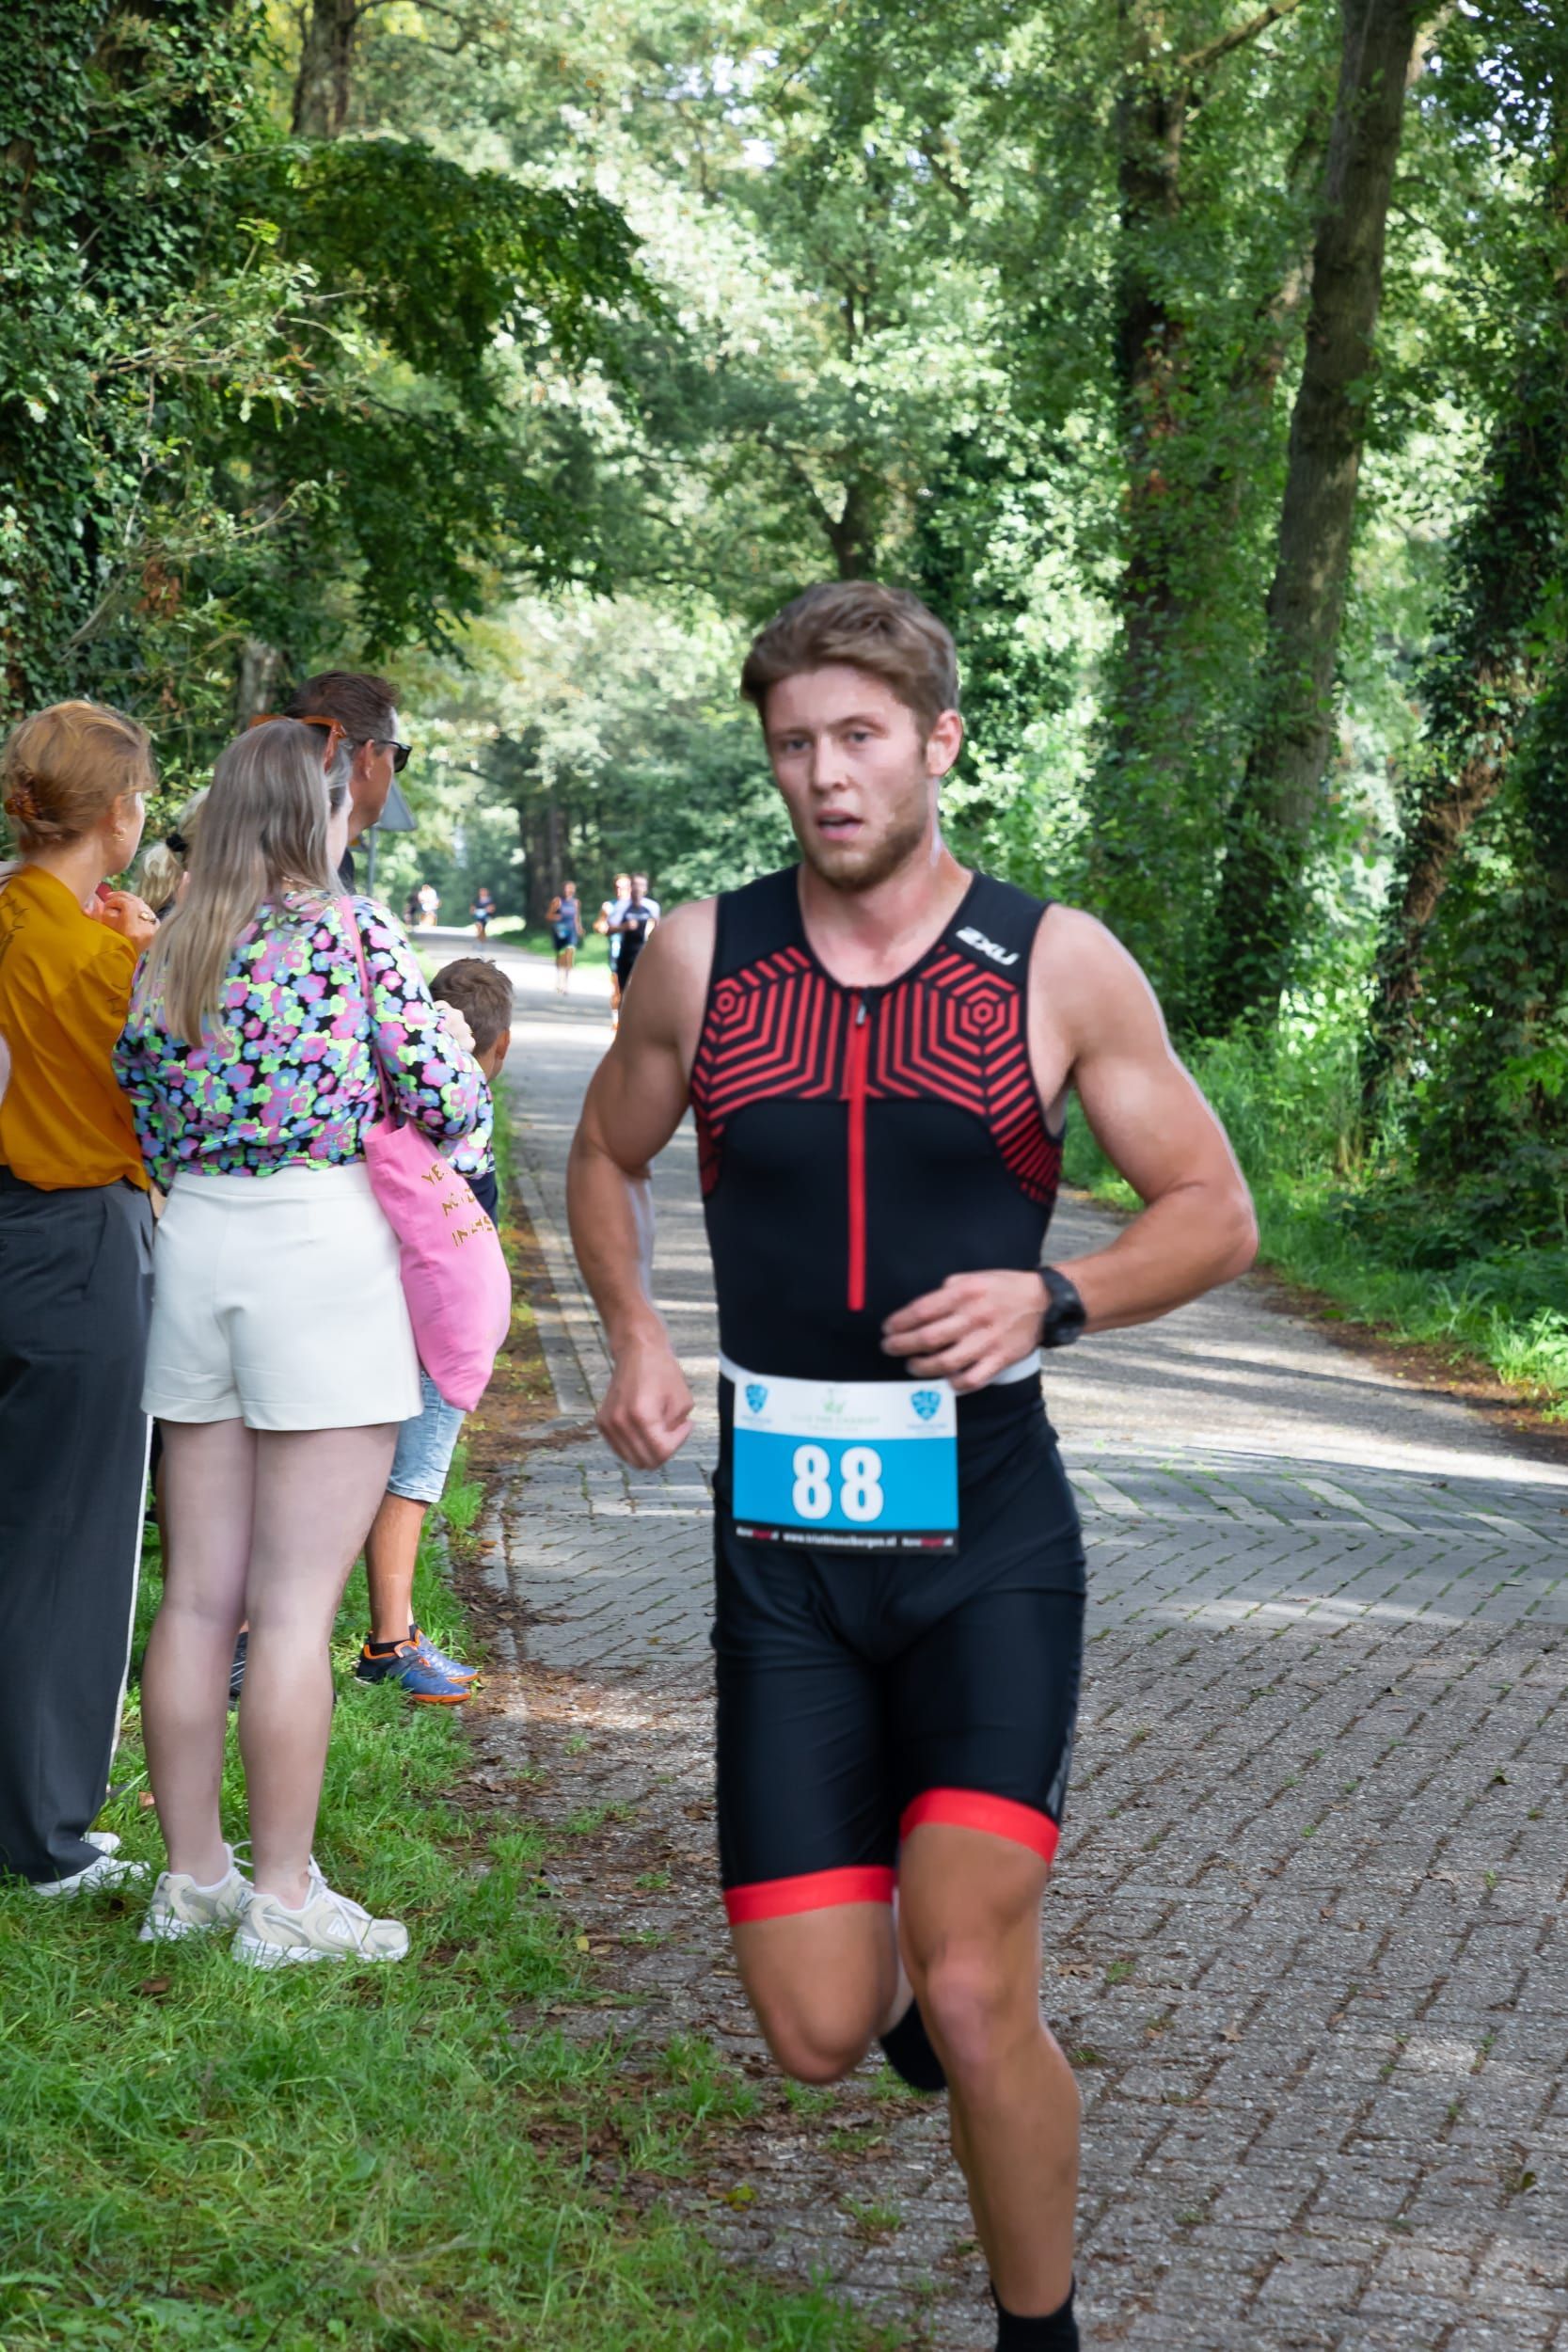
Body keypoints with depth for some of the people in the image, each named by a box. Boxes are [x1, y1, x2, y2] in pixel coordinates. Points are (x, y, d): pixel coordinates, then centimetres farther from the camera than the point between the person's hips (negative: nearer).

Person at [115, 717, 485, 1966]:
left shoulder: (169, 949, 9)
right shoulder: (354, 926, -6)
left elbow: (144, 1117, 13)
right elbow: (445, 1103, -6)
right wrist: (451, 1042, 15)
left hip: (192, 1242, 6)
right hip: (319, 1242, -6)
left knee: (199, 1593, 10)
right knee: (296, 1602, -2)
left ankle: (193, 1875, 18)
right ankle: (284, 1899, 2)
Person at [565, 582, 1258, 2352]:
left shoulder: (1057, 966, -3)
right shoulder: (704, 956, 3)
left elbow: (1214, 1211, 2)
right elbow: (606, 1155, 20)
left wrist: (1051, 1299, -16)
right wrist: (633, 1336, 2)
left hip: (988, 1538, -2)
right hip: (782, 1550, 2)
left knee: (970, 2002, -14)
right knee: (817, 2033, 1)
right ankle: (897, 1973, 39)